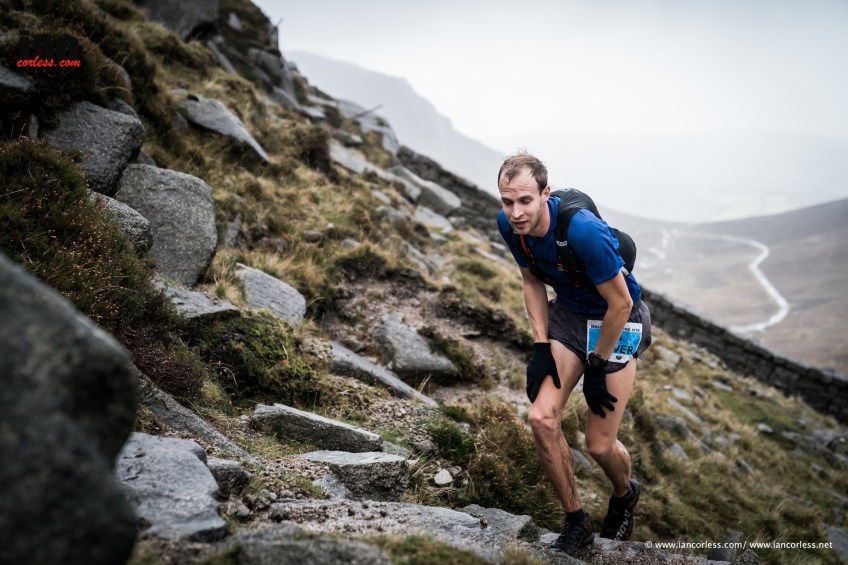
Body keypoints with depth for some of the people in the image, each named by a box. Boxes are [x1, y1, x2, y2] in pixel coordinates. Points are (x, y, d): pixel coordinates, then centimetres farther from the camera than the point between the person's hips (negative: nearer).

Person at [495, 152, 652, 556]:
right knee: (541, 419, -11)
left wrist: (597, 367, -14)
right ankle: (576, 523, 11)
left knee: (599, 445, -2)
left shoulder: (583, 231, -34)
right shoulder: (509, 224, -13)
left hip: (617, 324, -5)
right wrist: (541, 347, -3)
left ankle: (625, 494, 36)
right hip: (567, 314, 5)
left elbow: (620, 303, -23)